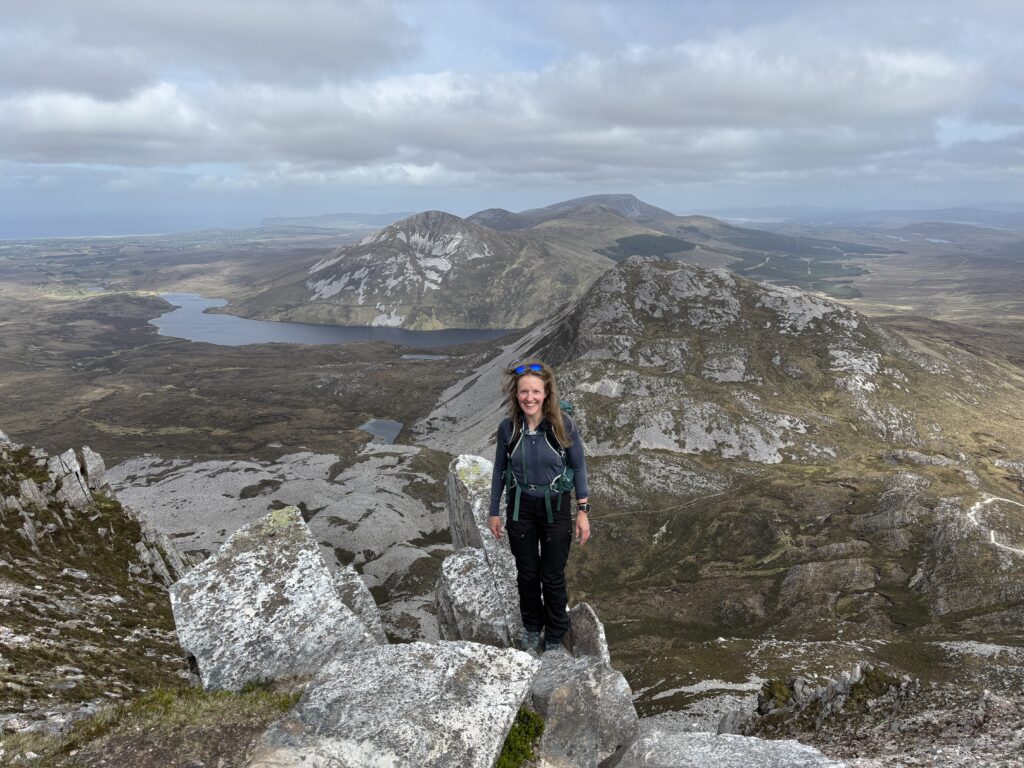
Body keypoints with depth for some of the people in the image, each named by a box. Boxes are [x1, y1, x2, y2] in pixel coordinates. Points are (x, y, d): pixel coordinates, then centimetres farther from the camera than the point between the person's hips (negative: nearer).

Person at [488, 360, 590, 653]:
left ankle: (554, 637, 33)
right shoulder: (508, 428, -11)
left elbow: (578, 467, -6)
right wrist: (494, 512, 7)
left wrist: (583, 512, -6)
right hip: (520, 508, 2)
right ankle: (531, 628, 41)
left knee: (553, 576, 10)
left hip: (555, 508, -1)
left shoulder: (563, 426, -17)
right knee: (527, 573, 16)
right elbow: (500, 470, 2)